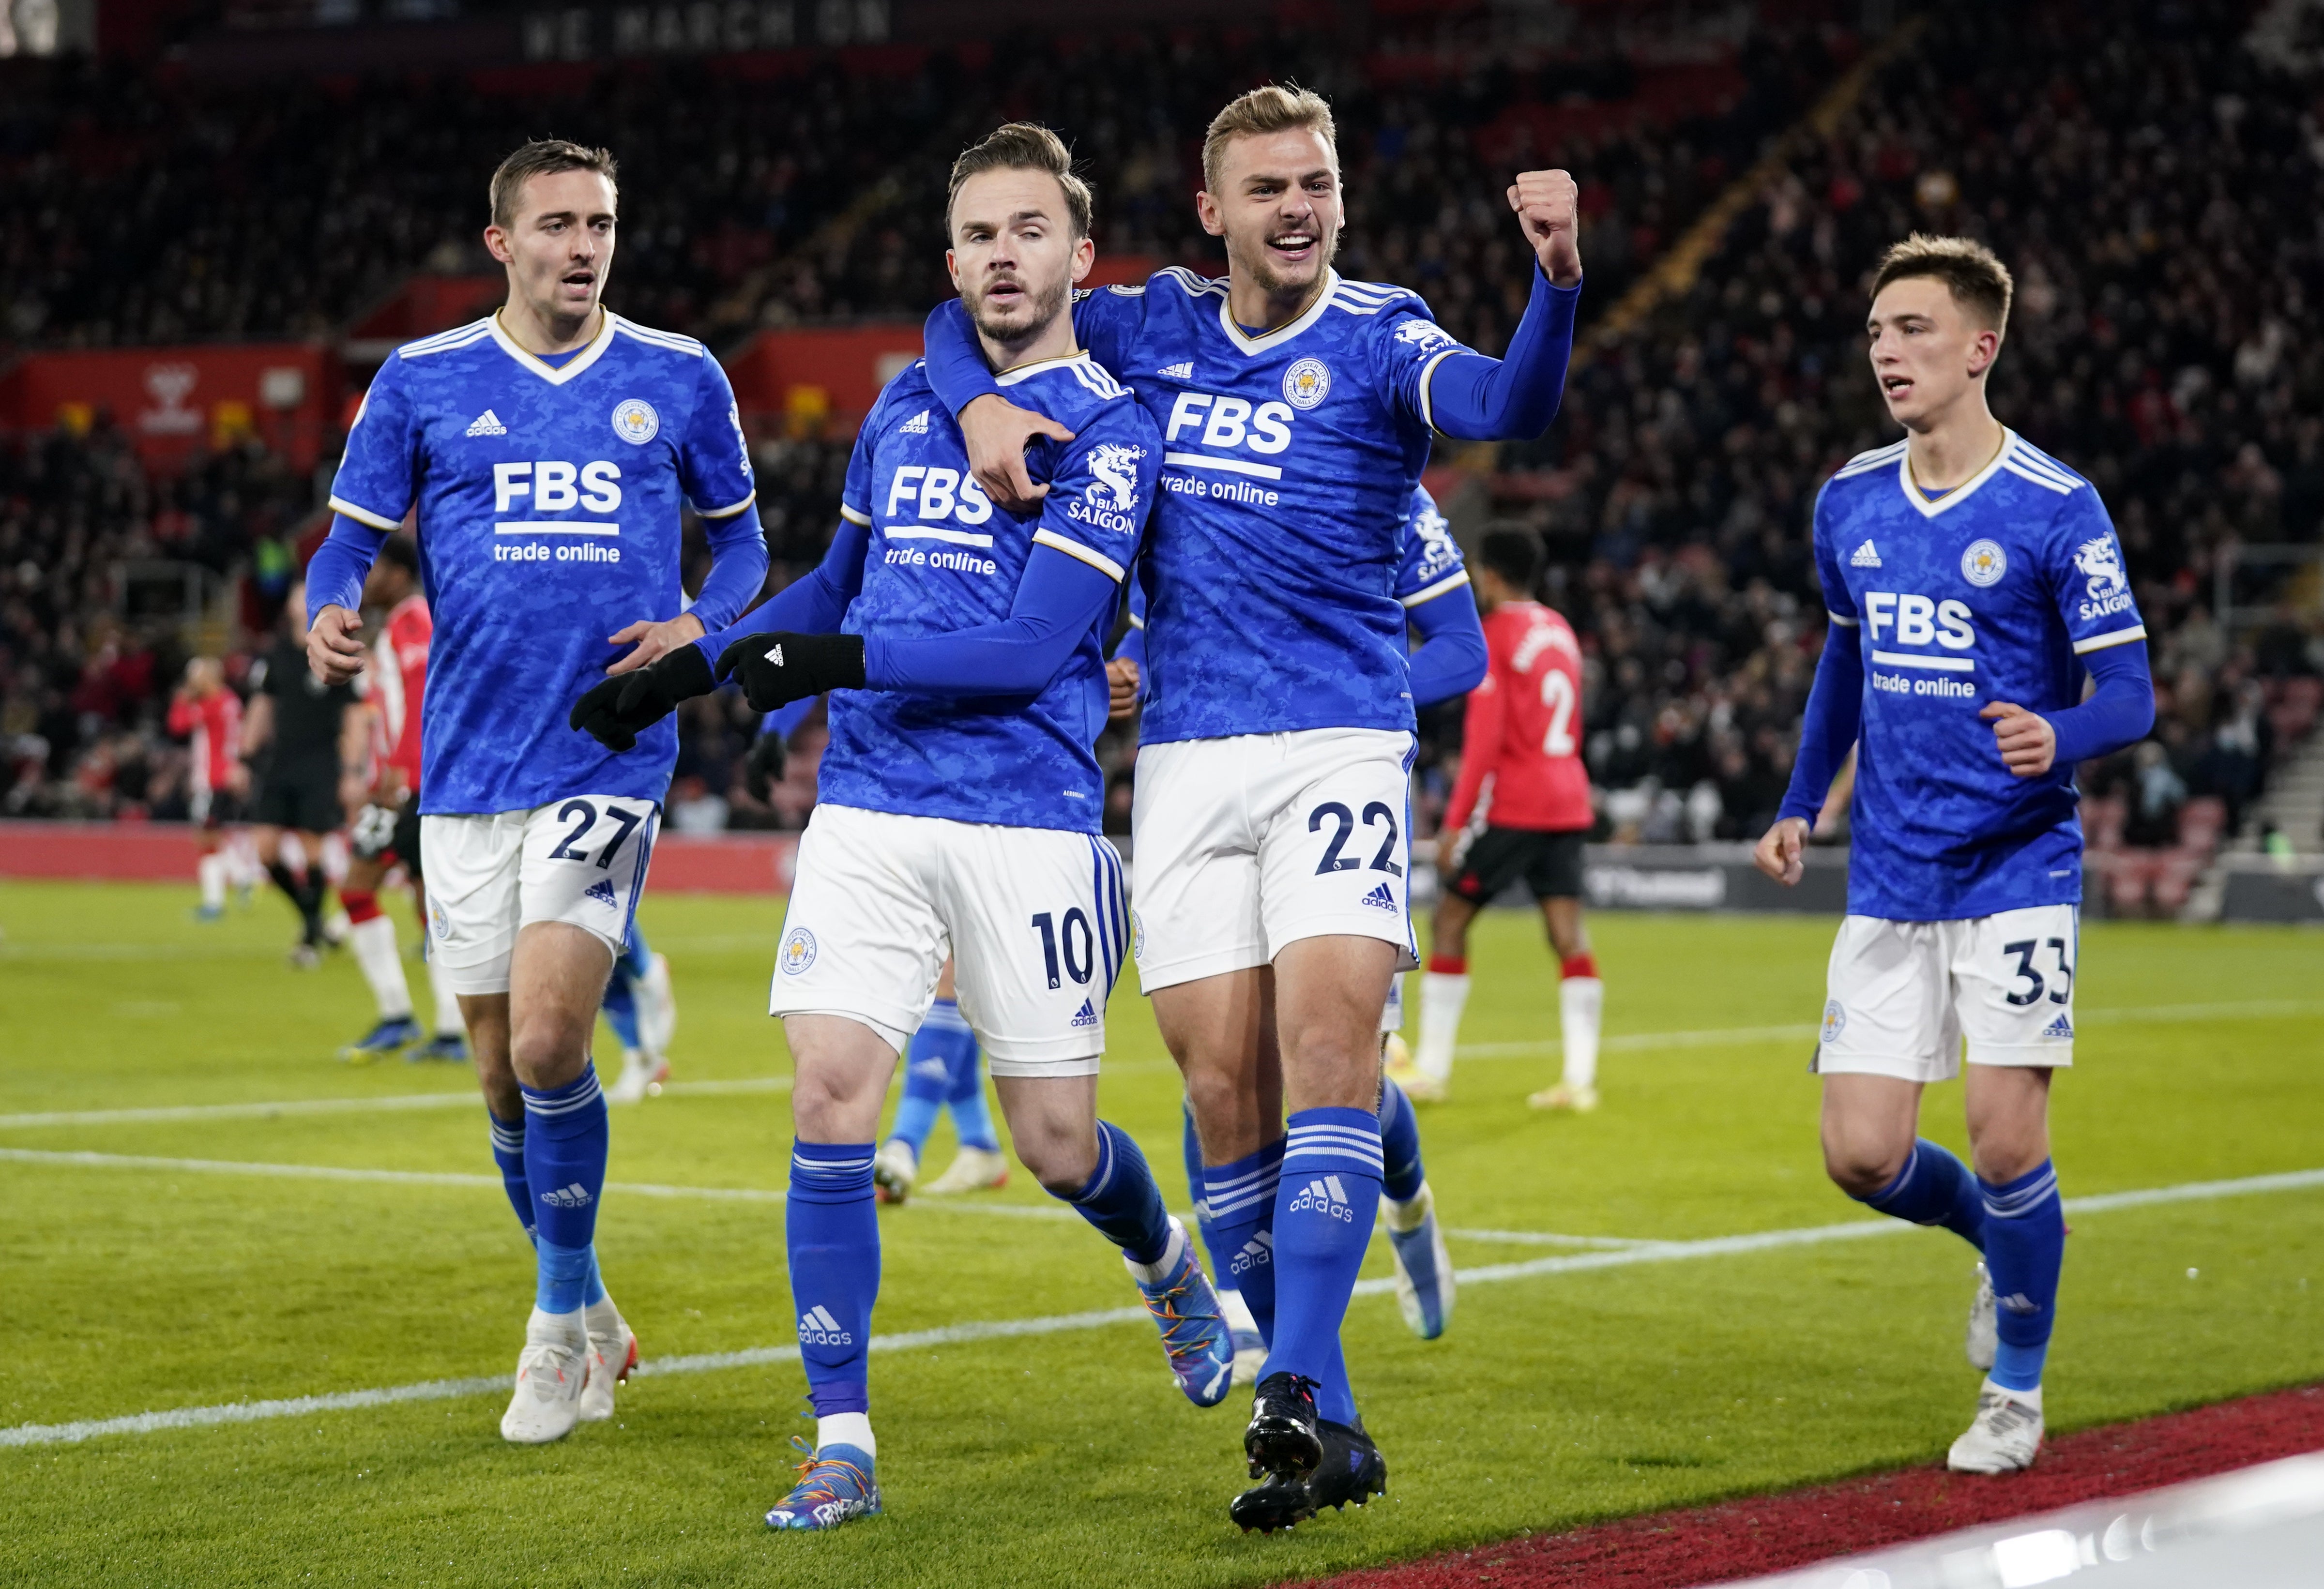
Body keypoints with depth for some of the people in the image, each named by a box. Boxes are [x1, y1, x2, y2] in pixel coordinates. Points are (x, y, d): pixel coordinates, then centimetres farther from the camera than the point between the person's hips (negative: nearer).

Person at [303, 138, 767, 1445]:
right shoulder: (422, 384, 6)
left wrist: (699, 628, -4)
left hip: (613, 760, -2)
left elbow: (742, 537, 16)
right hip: (467, 765, 2)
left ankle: (562, 1315, 4)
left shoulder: (678, 379, 7)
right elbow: (354, 539, 9)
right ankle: (589, 1319, 29)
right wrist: (331, 614, -14)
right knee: (506, 1073, 7)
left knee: (548, 1041, -17)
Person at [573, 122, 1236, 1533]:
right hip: (870, 810, 4)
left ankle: (1168, 1263, 38)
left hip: (1029, 821, -4)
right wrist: (691, 669, 20)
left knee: (1057, 1144, 2)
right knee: (829, 1103, -10)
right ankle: (844, 1445, -2)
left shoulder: (1109, 432, -6)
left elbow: (1032, 648, -15)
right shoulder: (904, 407, 13)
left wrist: (843, 661, -21)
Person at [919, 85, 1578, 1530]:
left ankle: (1296, 1390, -24)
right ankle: (1328, 1430, 8)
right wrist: (983, 402, -3)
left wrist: (1557, 277, -42)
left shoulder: (1379, 340, -2)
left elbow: (1510, 406, -23)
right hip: (1187, 758, 3)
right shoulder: (1156, 328, 10)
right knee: (1226, 1086, 0)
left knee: (1329, 1042, -20)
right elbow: (959, 319, 20)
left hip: (1340, 745, -3)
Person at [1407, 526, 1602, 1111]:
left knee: (1450, 919, 4)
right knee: (1569, 934, 1)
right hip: (1567, 803, 7)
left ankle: (1431, 1070, 4)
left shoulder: (1494, 635, -8)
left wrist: (1456, 821, -12)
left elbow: (1485, 739, -14)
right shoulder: (1561, 631, 15)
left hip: (1510, 807, -7)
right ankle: (1581, 1079, -7)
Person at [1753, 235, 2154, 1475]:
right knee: (1862, 1155, -2)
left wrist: (2057, 738, -31)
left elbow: (2129, 695, -10)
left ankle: (2016, 1393, 12)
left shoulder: (2056, 509, -9)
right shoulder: (1850, 504, 7)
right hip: (1889, 877, 5)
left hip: (2016, 867, -5)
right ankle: (1998, 1240, 31)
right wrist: (1800, 804, 23)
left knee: (2005, 1135, -9)